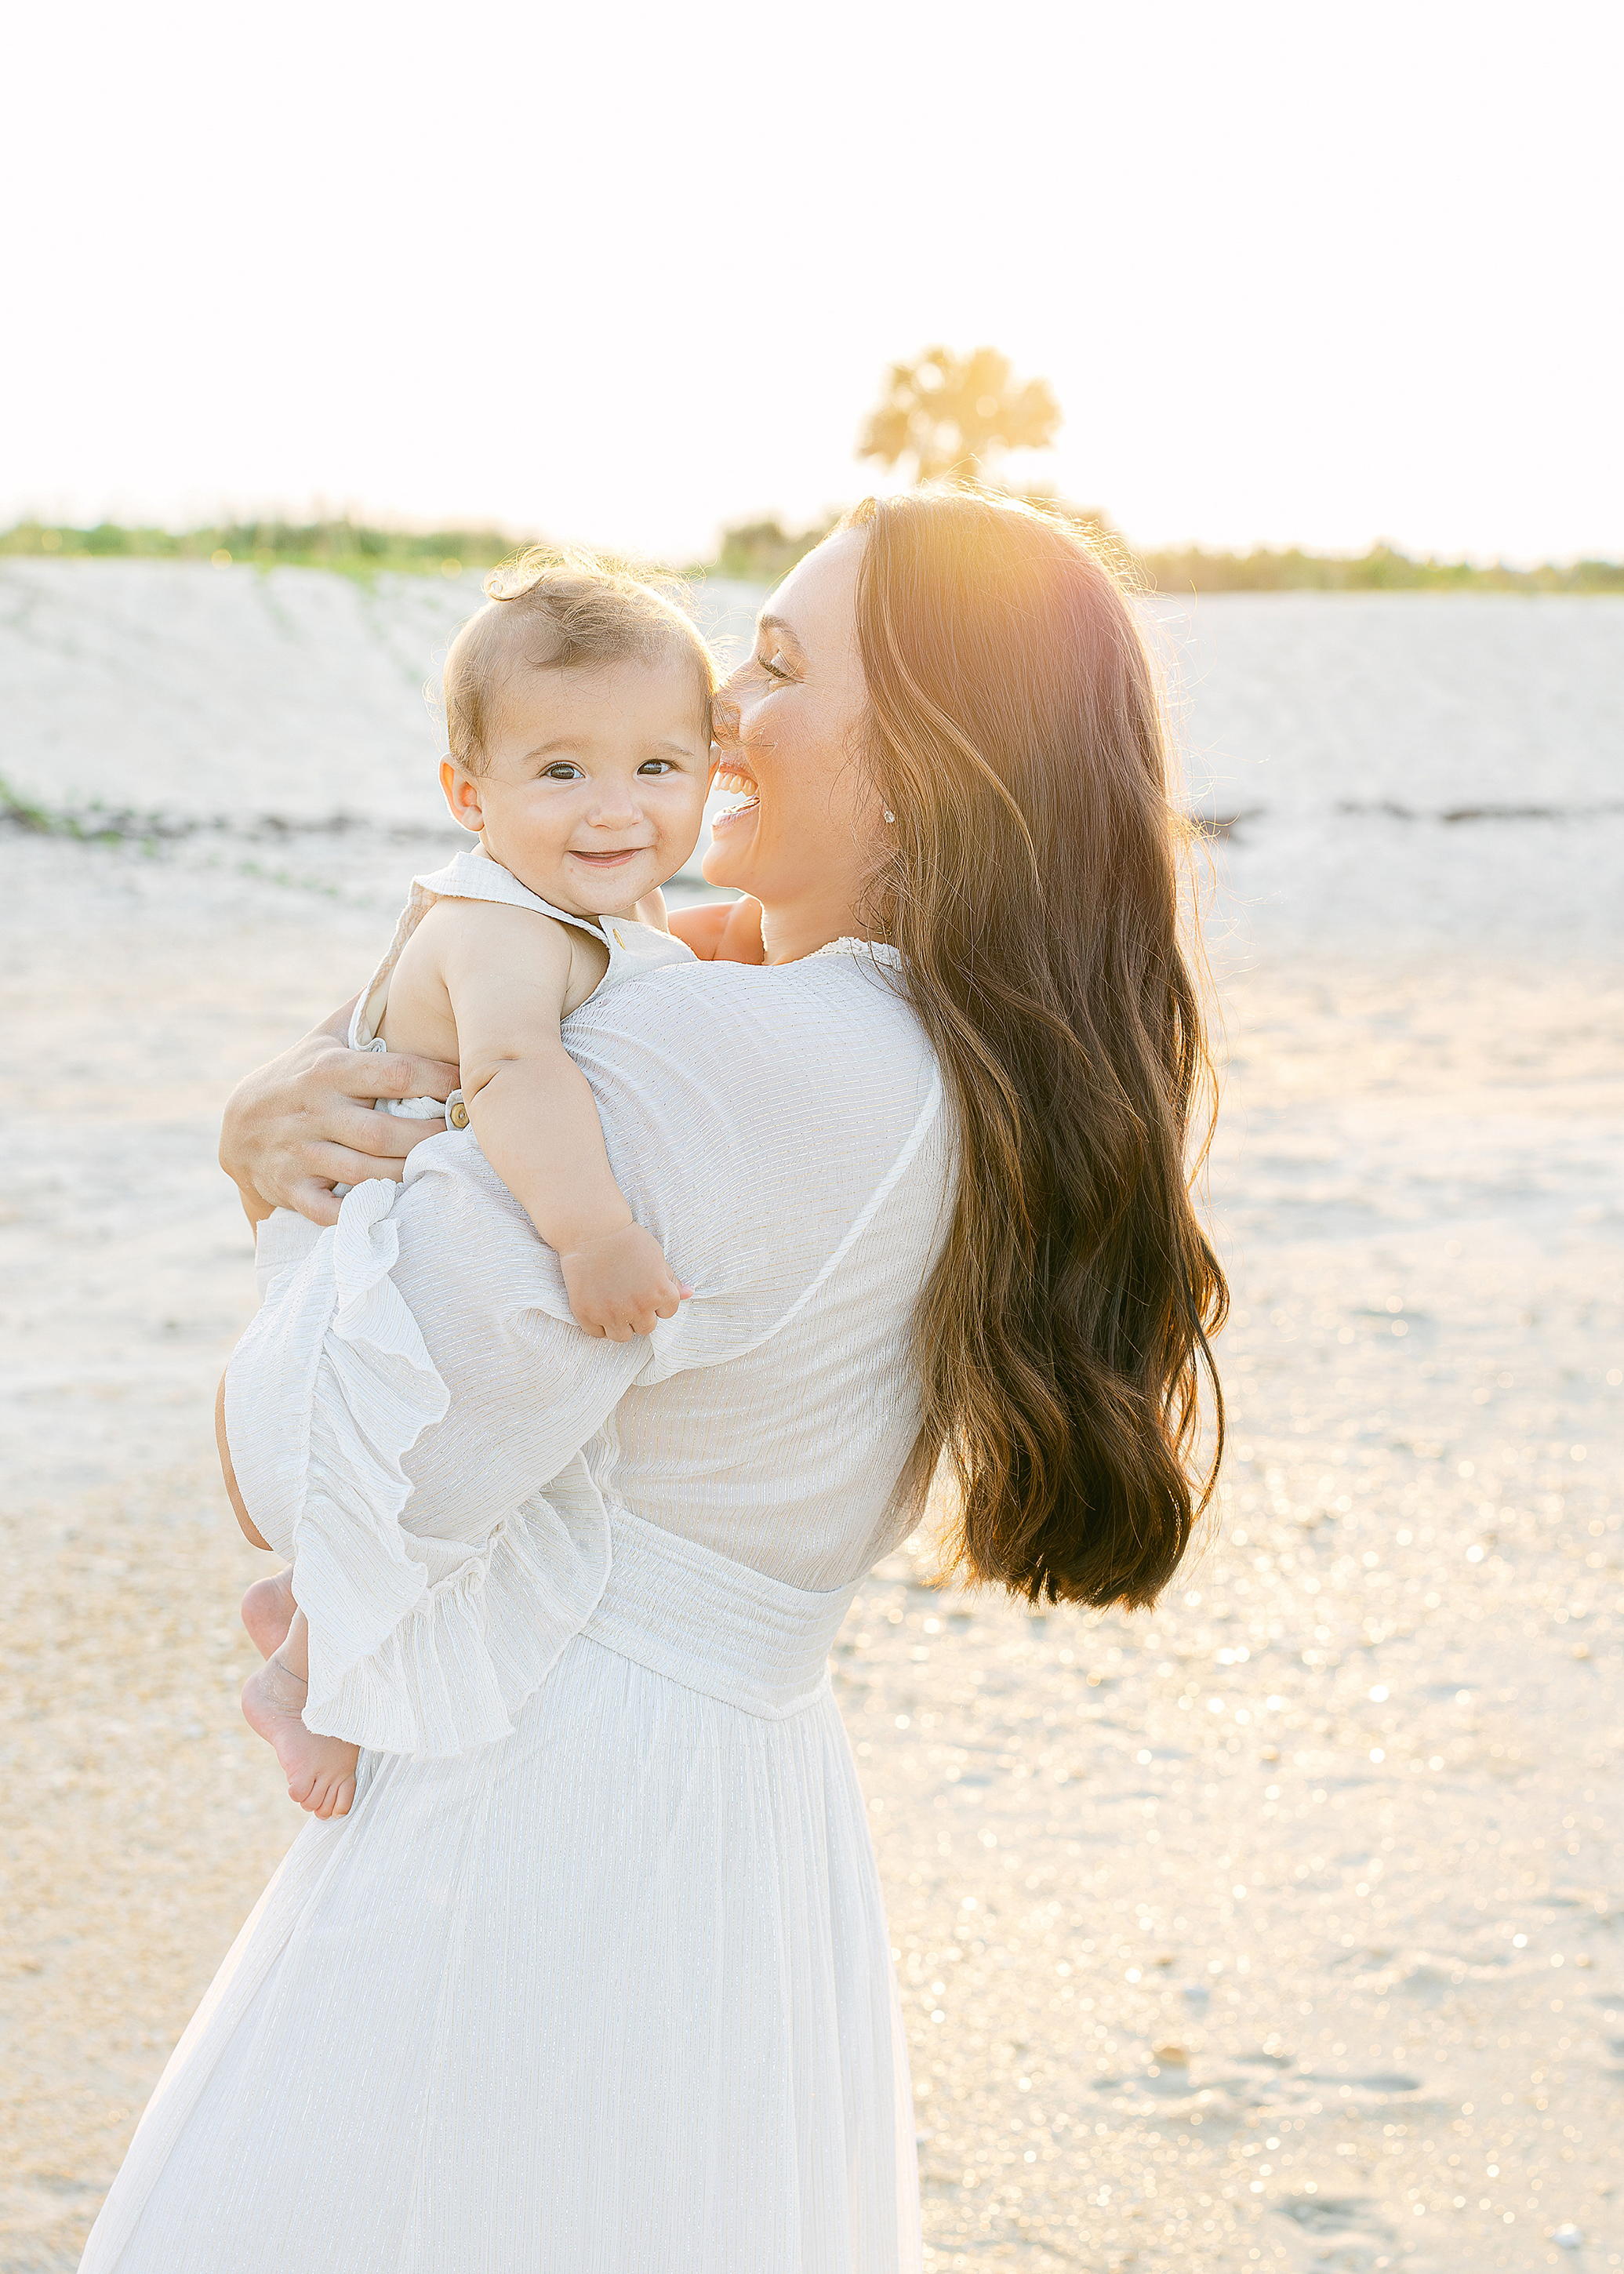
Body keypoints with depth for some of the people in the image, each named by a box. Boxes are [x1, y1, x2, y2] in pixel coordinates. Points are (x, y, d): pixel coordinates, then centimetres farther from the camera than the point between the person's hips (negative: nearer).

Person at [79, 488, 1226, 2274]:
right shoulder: (995, 1090, 6)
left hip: (536, 1814, -9)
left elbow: (305, 1466, -19)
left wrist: (313, 1187, -1)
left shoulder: (715, 1058, -23)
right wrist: (275, 1130, -5)